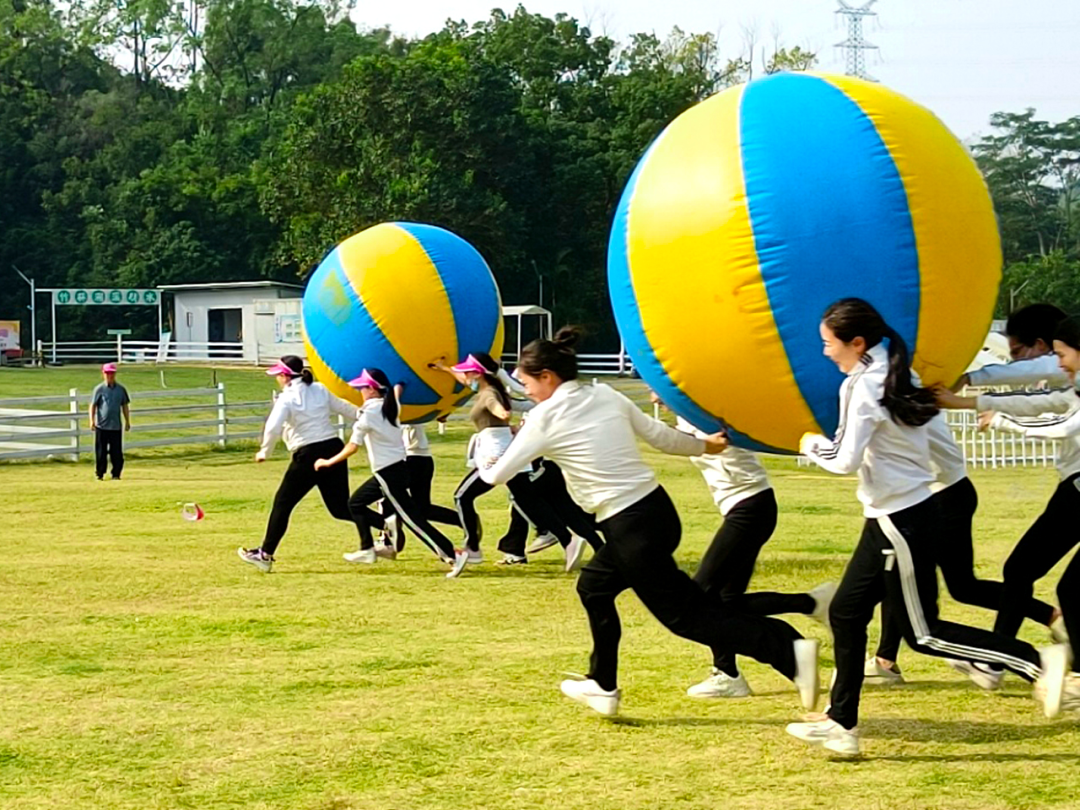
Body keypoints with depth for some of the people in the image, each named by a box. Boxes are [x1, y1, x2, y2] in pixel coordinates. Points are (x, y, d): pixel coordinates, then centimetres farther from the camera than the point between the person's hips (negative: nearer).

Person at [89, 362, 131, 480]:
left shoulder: (121, 389, 8)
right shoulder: (99, 389, 0)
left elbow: (125, 406, 15)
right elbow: (93, 405, 0)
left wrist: (127, 421, 13)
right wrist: (92, 421, -10)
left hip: (116, 426, 2)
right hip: (101, 426, -2)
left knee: (117, 452, 1)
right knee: (100, 452, 0)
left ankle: (116, 474, 9)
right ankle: (100, 474, 9)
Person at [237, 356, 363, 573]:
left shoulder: (287, 398, -7)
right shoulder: (320, 390, 11)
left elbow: (273, 428, -19)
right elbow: (344, 408, 22)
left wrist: (264, 452, -5)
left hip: (308, 455, -6)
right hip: (334, 448, 6)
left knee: (283, 503, 6)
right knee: (341, 507, 11)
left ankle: (265, 555, 9)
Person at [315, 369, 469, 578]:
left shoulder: (369, 412, -13)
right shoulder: (389, 408, 8)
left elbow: (353, 446, -10)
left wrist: (328, 462, 0)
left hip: (388, 473, -9)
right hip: (398, 467, 9)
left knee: (412, 518, -11)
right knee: (356, 503, 21)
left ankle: (453, 555, -18)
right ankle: (367, 549, 27)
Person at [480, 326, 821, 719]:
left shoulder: (545, 418, -8)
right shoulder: (607, 396, 9)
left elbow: (498, 475, 0)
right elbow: (661, 436, 15)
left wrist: (484, 467, 24)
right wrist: (704, 445, 33)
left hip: (632, 528, -8)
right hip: (658, 510, 8)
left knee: (686, 615, -3)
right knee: (594, 587, 26)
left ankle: (789, 651, -18)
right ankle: (602, 685, 34)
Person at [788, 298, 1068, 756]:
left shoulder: (866, 387, -17)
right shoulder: (893, 376, 12)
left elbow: (845, 460, -20)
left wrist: (810, 444, -2)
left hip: (901, 521, -10)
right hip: (895, 517, 10)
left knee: (924, 634, -3)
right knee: (845, 612, 12)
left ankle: (1036, 663, -5)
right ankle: (841, 724, 16)